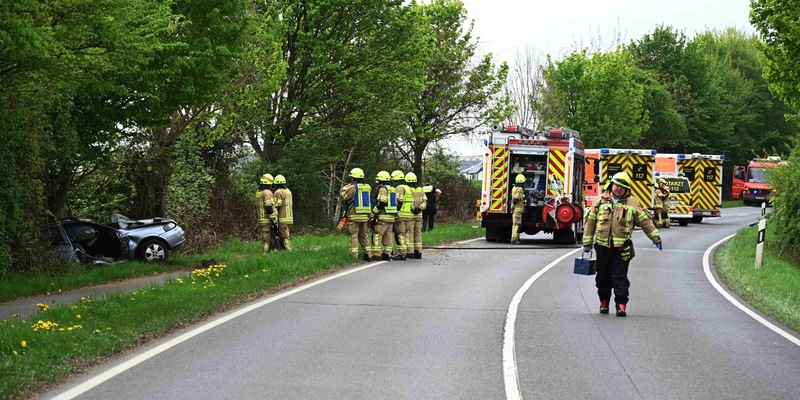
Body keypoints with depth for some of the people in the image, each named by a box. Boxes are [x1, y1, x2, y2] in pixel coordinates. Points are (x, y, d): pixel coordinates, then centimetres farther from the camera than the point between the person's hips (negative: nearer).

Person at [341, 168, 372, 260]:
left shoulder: (353, 187, -12)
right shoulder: (367, 187, 9)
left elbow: (342, 196, -7)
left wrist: (345, 187, 4)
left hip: (354, 216, -6)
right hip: (365, 216, 6)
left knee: (353, 236, -2)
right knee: (363, 235, 16)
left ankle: (354, 256, -6)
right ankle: (367, 254, 15)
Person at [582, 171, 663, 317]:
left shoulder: (631, 203, 5)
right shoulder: (600, 201, 7)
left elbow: (645, 221, 9)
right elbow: (590, 222, 11)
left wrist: (655, 238, 7)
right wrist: (587, 243, 9)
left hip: (622, 247, -2)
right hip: (602, 246, 2)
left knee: (620, 277, -6)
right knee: (603, 277, 9)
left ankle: (621, 305, -6)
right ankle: (604, 302, 23)